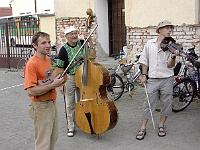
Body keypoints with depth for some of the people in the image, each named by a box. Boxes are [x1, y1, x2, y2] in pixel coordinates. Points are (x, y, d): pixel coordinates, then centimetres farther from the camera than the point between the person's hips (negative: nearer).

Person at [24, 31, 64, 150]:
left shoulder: (48, 59, 5)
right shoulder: (32, 64, -21)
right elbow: (30, 91, -28)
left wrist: (58, 81, 4)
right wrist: (53, 85, -27)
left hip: (52, 103, 9)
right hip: (41, 106, -8)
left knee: (53, 138, 22)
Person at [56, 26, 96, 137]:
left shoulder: (82, 43, -3)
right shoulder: (64, 49, -13)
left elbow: (93, 55, -5)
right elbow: (60, 68, -9)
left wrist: (90, 42, -15)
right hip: (70, 78, -3)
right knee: (70, 104, 6)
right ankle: (71, 127, 18)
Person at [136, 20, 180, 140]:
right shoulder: (150, 44, 3)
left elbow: (170, 66, -7)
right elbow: (144, 60, 11)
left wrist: (173, 56, -26)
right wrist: (144, 75, 5)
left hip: (167, 79, 0)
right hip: (152, 79, 0)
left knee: (166, 103, 8)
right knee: (148, 104, 3)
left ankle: (161, 126, 27)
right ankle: (143, 129, 13)